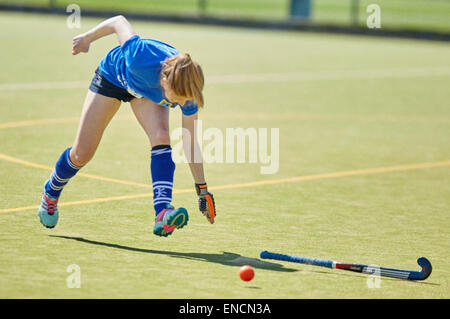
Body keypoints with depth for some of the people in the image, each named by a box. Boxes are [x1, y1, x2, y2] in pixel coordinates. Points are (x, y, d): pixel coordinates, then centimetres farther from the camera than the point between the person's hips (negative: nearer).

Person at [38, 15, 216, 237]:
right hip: (113, 76, -2)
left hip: (148, 92, 2)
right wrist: (87, 38, -8)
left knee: (161, 138, -28)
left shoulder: (188, 92, -35)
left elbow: (190, 141, -20)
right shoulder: (142, 58, -47)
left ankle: (162, 215, -37)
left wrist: (202, 189, -15)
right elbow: (119, 21, -27)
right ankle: (51, 192, 33)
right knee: (82, 154, 2)